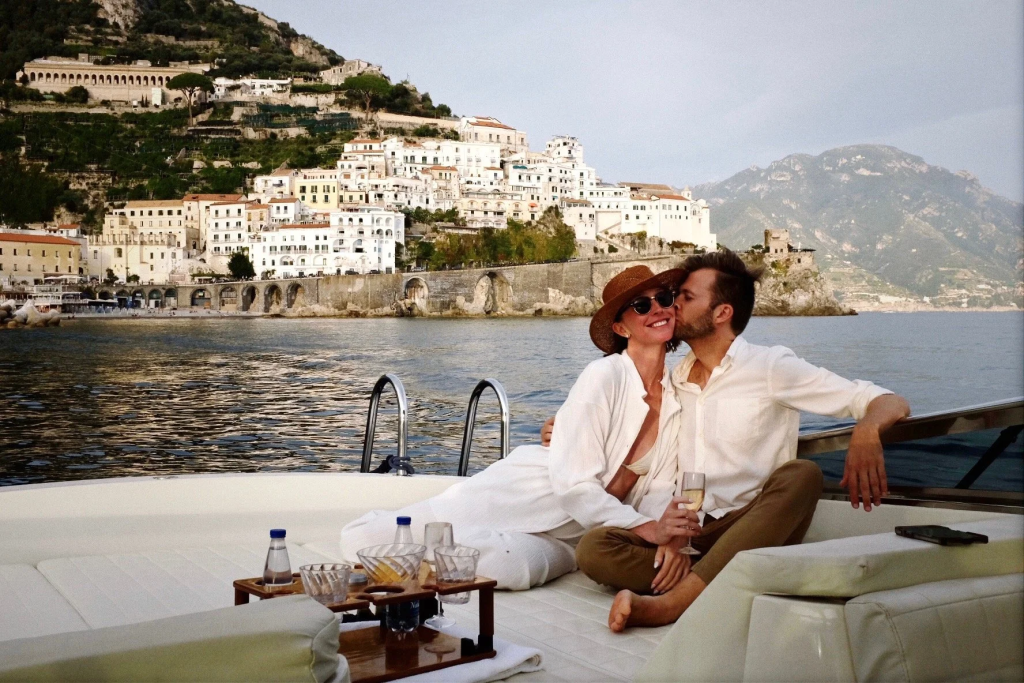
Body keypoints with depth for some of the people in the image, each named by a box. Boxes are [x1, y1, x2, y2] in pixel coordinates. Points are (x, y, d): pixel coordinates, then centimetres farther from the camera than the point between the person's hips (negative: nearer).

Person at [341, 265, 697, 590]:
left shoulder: (677, 395, 1)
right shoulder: (604, 376, -17)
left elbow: (659, 490, 1)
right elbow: (574, 484, -21)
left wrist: (671, 538, -20)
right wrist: (648, 529, -28)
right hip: (522, 500, -4)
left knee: (514, 567, -33)